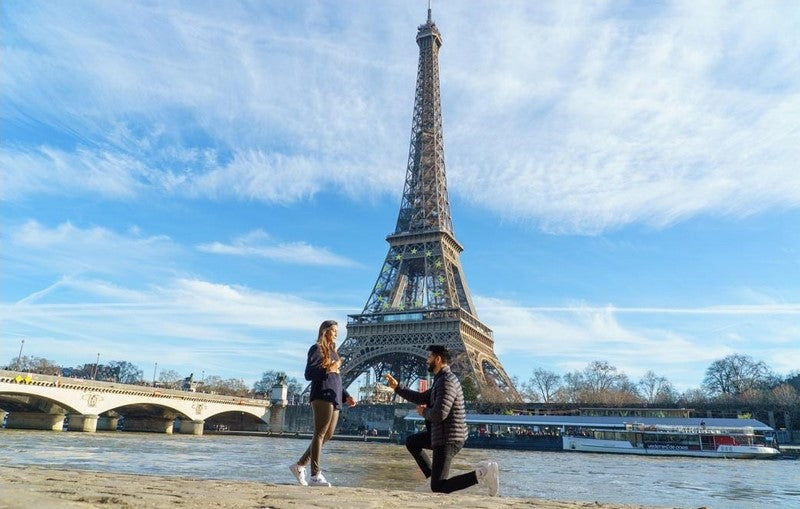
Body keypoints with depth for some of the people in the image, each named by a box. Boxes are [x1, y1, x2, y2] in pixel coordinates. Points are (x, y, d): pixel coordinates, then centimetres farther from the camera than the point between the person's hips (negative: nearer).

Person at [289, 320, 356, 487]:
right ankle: (315, 475, -4)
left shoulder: (332, 351, 22)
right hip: (322, 397, -9)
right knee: (320, 434, -7)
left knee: (327, 435, 9)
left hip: (334, 399, 9)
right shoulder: (317, 349, -2)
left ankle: (300, 465, 19)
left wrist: (346, 396, 17)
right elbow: (308, 374, -12)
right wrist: (328, 369, -25)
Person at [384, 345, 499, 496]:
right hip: (444, 434, 10)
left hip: (448, 439, -10)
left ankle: (482, 473, -14)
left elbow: (439, 414, -30)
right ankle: (433, 475, 19)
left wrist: (424, 412, -8)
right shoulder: (441, 380, 12)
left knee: (438, 488, -8)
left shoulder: (446, 381, -21)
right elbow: (422, 398, 21)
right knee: (411, 442, 26)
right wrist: (397, 387, 22)